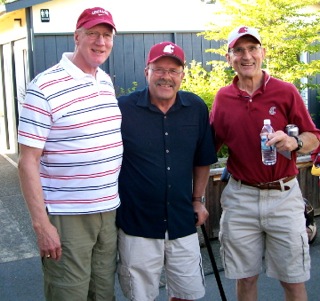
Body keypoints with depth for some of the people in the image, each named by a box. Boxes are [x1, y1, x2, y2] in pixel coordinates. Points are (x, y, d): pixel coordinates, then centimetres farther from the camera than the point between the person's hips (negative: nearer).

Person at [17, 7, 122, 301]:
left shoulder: (107, 82, 8)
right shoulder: (45, 87, -14)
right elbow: (28, 162, -14)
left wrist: (122, 199, 15)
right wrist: (41, 223, -17)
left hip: (110, 211, 7)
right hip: (66, 217, -6)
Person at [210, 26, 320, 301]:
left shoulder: (286, 92, -3)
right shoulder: (223, 98, 3)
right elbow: (211, 145, 10)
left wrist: (293, 142, -22)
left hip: (284, 195, -1)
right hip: (240, 198, 2)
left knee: (293, 279, 8)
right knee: (245, 278, 13)